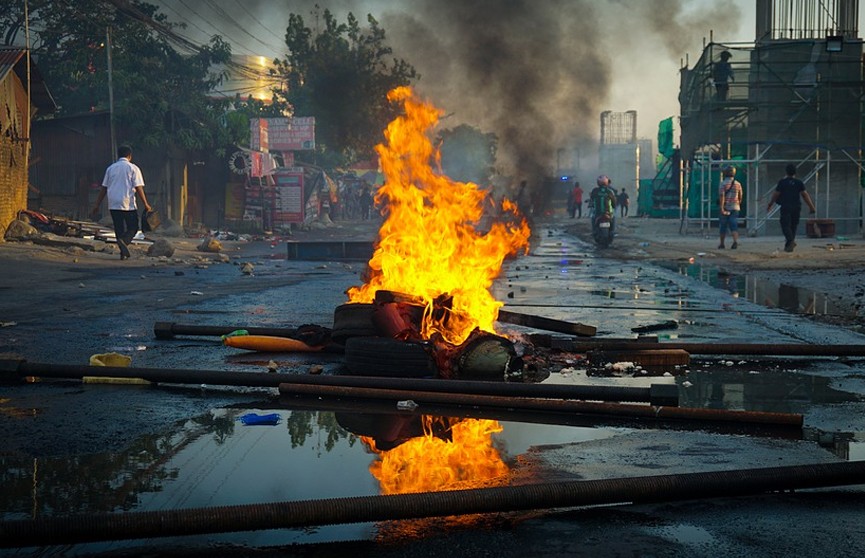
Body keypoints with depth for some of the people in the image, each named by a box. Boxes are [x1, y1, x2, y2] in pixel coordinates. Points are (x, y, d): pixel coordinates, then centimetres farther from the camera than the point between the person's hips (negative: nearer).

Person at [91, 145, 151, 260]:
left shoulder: (110, 168, 12)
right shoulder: (133, 168, 0)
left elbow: (104, 188, 12)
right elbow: (138, 188, -7)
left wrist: (97, 206, 16)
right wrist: (146, 204, -3)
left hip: (113, 205, 4)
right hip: (128, 204, -4)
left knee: (119, 229, 11)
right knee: (133, 228, 5)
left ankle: (124, 253, 6)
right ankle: (124, 241, -23)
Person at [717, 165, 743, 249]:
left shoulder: (723, 183, -8)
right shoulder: (738, 184, 6)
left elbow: (722, 196, -16)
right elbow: (740, 197, 14)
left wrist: (722, 208, -19)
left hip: (725, 208, -3)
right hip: (735, 207, 3)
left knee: (723, 226, 8)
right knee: (734, 226, -1)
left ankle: (722, 244, 16)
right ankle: (735, 242, -20)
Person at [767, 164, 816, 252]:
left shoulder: (782, 182, -1)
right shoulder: (799, 182, 4)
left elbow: (775, 195, 0)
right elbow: (805, 195, 1)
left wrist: (770, 205, 11)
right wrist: (811, 207, 6)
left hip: (785, 207, -3)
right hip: (796, 207, 3)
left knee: (785, 225, -5)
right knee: (793, 225, 14)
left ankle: (790, 241, -30)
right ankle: (788, 245, 17)